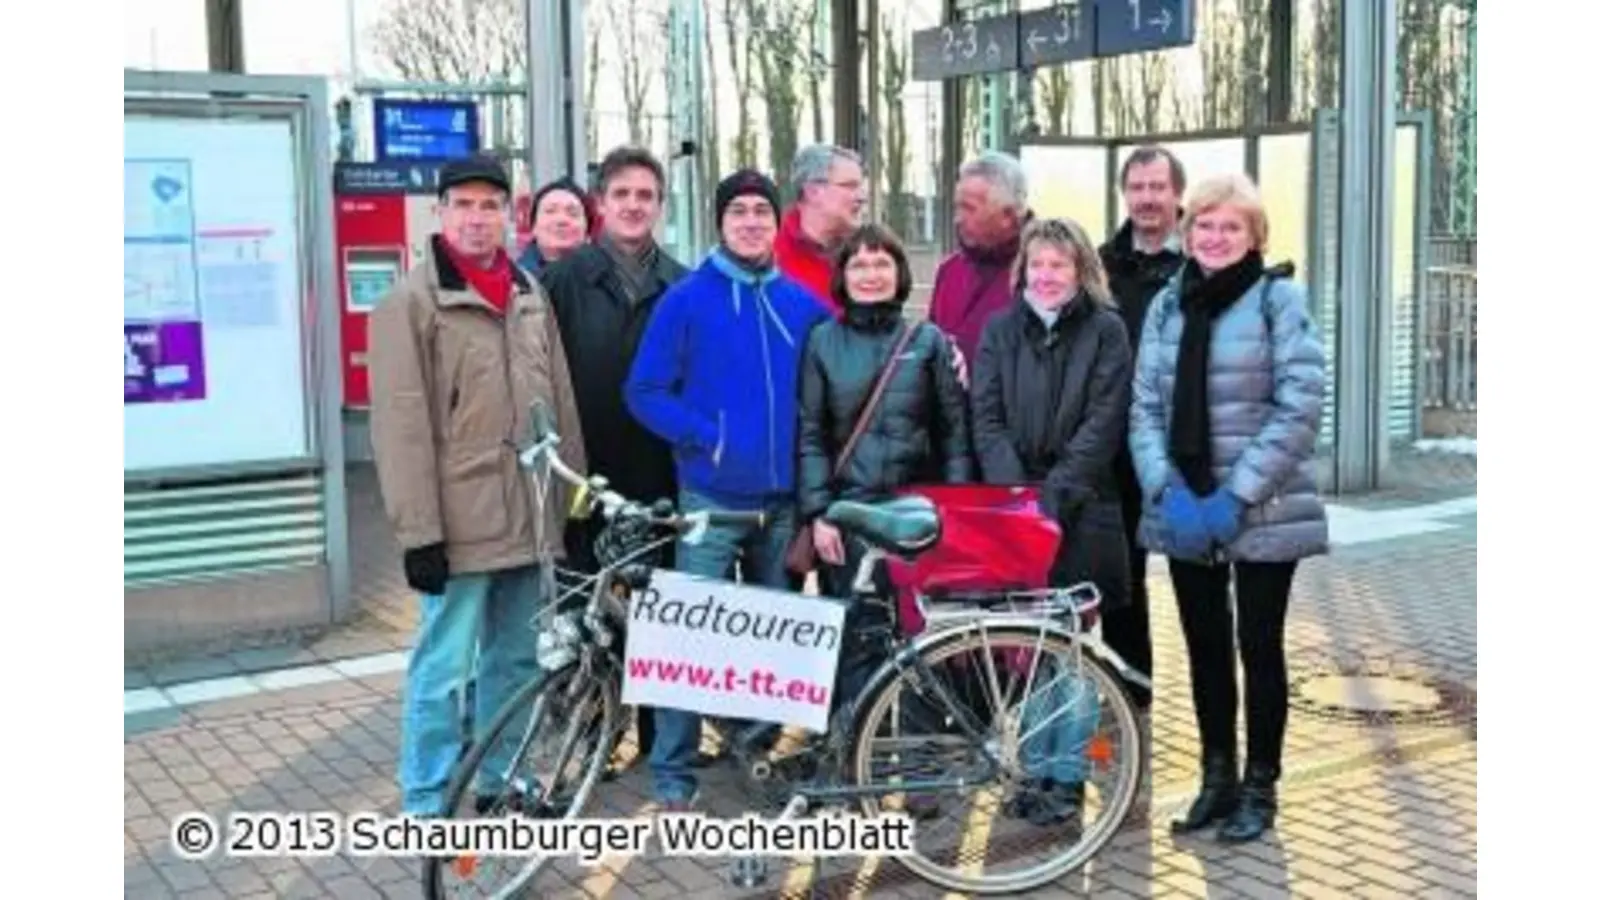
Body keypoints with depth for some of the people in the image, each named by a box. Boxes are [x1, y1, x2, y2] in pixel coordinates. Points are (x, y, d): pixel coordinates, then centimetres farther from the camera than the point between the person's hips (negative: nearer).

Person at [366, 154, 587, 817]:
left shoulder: (531, 296, 13)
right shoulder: (411, 301, -6)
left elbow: (561, 403, 16)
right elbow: (402, 424, -12)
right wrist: (419, 531, -16)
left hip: (532, 519, 6)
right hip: (461, 524, -6)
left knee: (517, 658, 15)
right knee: (443, 667, -1)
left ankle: (503, 780, 29)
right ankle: (426, 805, 11)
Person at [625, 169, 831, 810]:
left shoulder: (803, 303, 8)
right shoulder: (687, 300, -2)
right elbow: (645, 392, -3)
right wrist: (706, 437, -13)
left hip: (784, 498, 4)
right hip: (712, 496, -4)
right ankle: (672, 771, 4)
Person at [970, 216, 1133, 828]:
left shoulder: (1106, 331, 2)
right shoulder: (1000, 331, 10)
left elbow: (1102, 423, -6)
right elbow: (987, 418, 3)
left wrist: (1055, 490, -16)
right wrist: (1014, 489, -11)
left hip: (1079, 510, -2)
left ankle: (1068, 777, 9)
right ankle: (1036, 770, 15)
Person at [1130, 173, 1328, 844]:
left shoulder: (1280, 298, -5)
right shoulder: (1167, 304, 9)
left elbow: (1299, 407, -11)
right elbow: (1145, 405, 5)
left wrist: (1238, 496, -16)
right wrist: (1167, 490, -10)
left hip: (1263, 513, -4)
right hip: (1184, 511, 4)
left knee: (1258, 646, 5)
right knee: (1205, 648, 12)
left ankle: (1259, 787, 18)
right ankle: (1217, 776, 25)